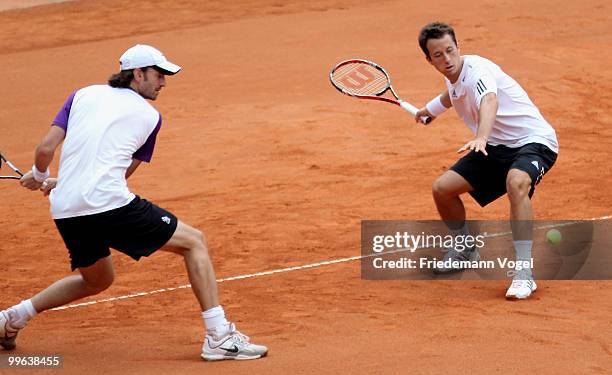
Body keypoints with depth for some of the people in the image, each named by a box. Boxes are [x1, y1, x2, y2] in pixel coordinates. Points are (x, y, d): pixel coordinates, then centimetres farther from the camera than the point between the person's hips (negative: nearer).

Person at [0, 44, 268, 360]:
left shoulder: (83, 95, 18)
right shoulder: (149, 117, 12)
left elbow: (46, 148, 8)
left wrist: (39, 176, 30)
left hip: (65, 213, 6)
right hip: (109, 204, -6)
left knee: (97, 280, 31)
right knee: (193, 242, 7)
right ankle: (219, 336, -4)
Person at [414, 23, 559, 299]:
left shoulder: (477, 71, -25)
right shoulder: (453, 76, 2)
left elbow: (489, 103, -48)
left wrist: (480, 138, -66)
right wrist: (430, 109, 45)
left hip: (534, 140, -9)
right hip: (496, 146, 9)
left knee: (516, 183, -40)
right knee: (443, 188, 0)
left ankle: (524, 274, -39)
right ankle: (466, 250, 28)